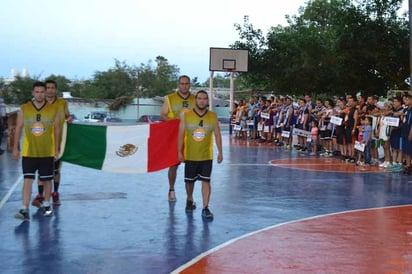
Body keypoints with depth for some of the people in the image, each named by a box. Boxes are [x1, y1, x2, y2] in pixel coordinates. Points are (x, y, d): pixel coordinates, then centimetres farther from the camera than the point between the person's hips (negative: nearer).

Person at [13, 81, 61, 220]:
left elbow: (57, 129, 4)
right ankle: (24, 210, -5)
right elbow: (18, 129, 5)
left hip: (47, 152, 1)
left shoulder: (53, 109, -2)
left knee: (47, 180, 11)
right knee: (27, 180, -5)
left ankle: (46, 205, 30)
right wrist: (15, 148, 3)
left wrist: (56, 149, 3)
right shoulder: (24, 109, -2)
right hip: (28, 152, 0)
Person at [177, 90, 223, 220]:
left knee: (206, 181, -4)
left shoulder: (213, 116, -1)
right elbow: (181, 135, -2)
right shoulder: (186, 115, -4)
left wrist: (220, 152, 3)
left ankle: (205, 208, 0)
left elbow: (217, 135, 5)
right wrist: (179, 152, -5)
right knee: (189, 180, 14)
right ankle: (189, 200, 38)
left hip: (206, 156, 0)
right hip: (190, 155, 0)